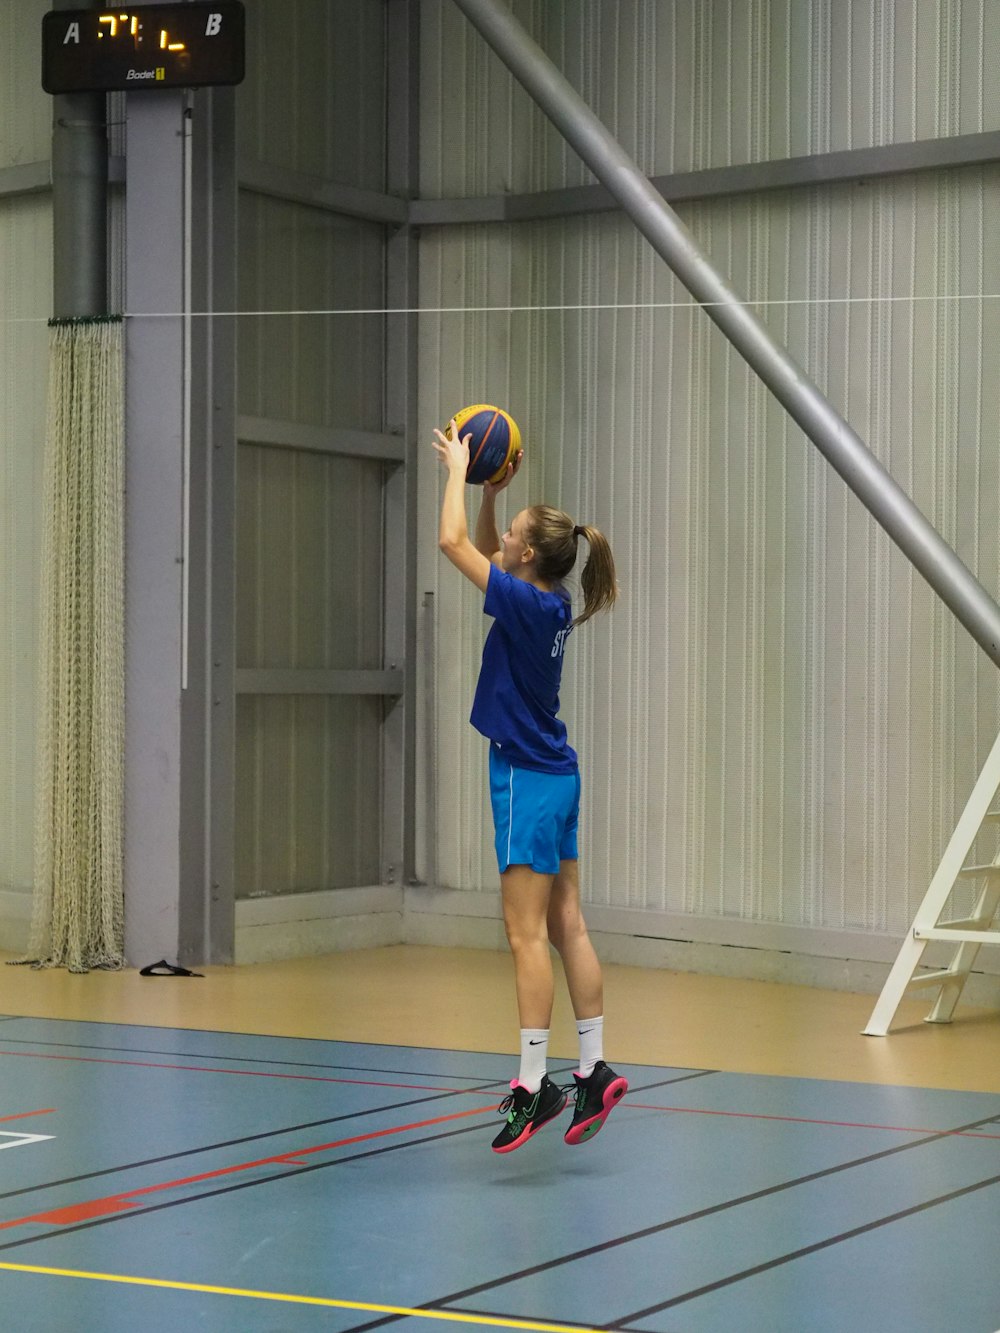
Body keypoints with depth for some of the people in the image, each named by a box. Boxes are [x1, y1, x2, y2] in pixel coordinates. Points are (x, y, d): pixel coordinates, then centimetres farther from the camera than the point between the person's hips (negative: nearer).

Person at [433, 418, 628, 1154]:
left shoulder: (530, 606, -18)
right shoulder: (548, 604, 6)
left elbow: (454, 542, -17)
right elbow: (483, 552, 23)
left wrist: (459, 470, -5)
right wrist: (491, 489, 12)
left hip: (529, 779, -9)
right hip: (555, 774, 9)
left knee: (528, 934, -8)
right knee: (567, 927, 10)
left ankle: (534, 1085, -8)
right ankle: (595, 1070, 13)